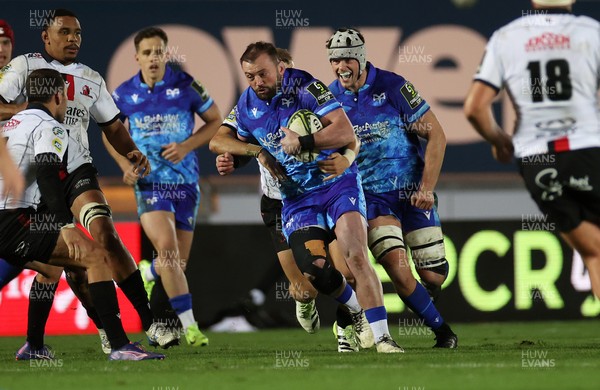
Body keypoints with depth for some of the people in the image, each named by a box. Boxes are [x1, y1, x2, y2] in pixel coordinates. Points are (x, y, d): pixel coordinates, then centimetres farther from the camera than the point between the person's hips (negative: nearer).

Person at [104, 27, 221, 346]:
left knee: (177, 262, 7)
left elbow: (214, 120, 6)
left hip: (185, 182, 1)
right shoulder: (124, 94, 0)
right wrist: (125, 164, 0)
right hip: (149, 183, -1)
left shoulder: (186, 86, -5)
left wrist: (186, 146, -9)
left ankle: (148, 273, 45)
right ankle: (189, 326, -23)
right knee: (167, 246, -24)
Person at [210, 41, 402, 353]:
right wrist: (258, 152, 2)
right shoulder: (246, 105, 3)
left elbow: (345, 132, -22)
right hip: (296, 196, 4)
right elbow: (217, 141, 18)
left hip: (338, 183, -4)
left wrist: (302, 142, -30)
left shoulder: (304, 87, -15)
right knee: (314, 269, -14)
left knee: (356, 256, -22)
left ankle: (382, 336, -21)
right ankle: (358, 311, 15)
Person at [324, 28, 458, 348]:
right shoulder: (330, 96, -1)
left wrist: (427, 188, -13)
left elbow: (436, 135, -8)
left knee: (433, 276, -2)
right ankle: (442, 331, 1)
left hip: (411, 190, -1)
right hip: (371, 196, 1)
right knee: (398, 272, -19)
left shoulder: (392, 87, -11)